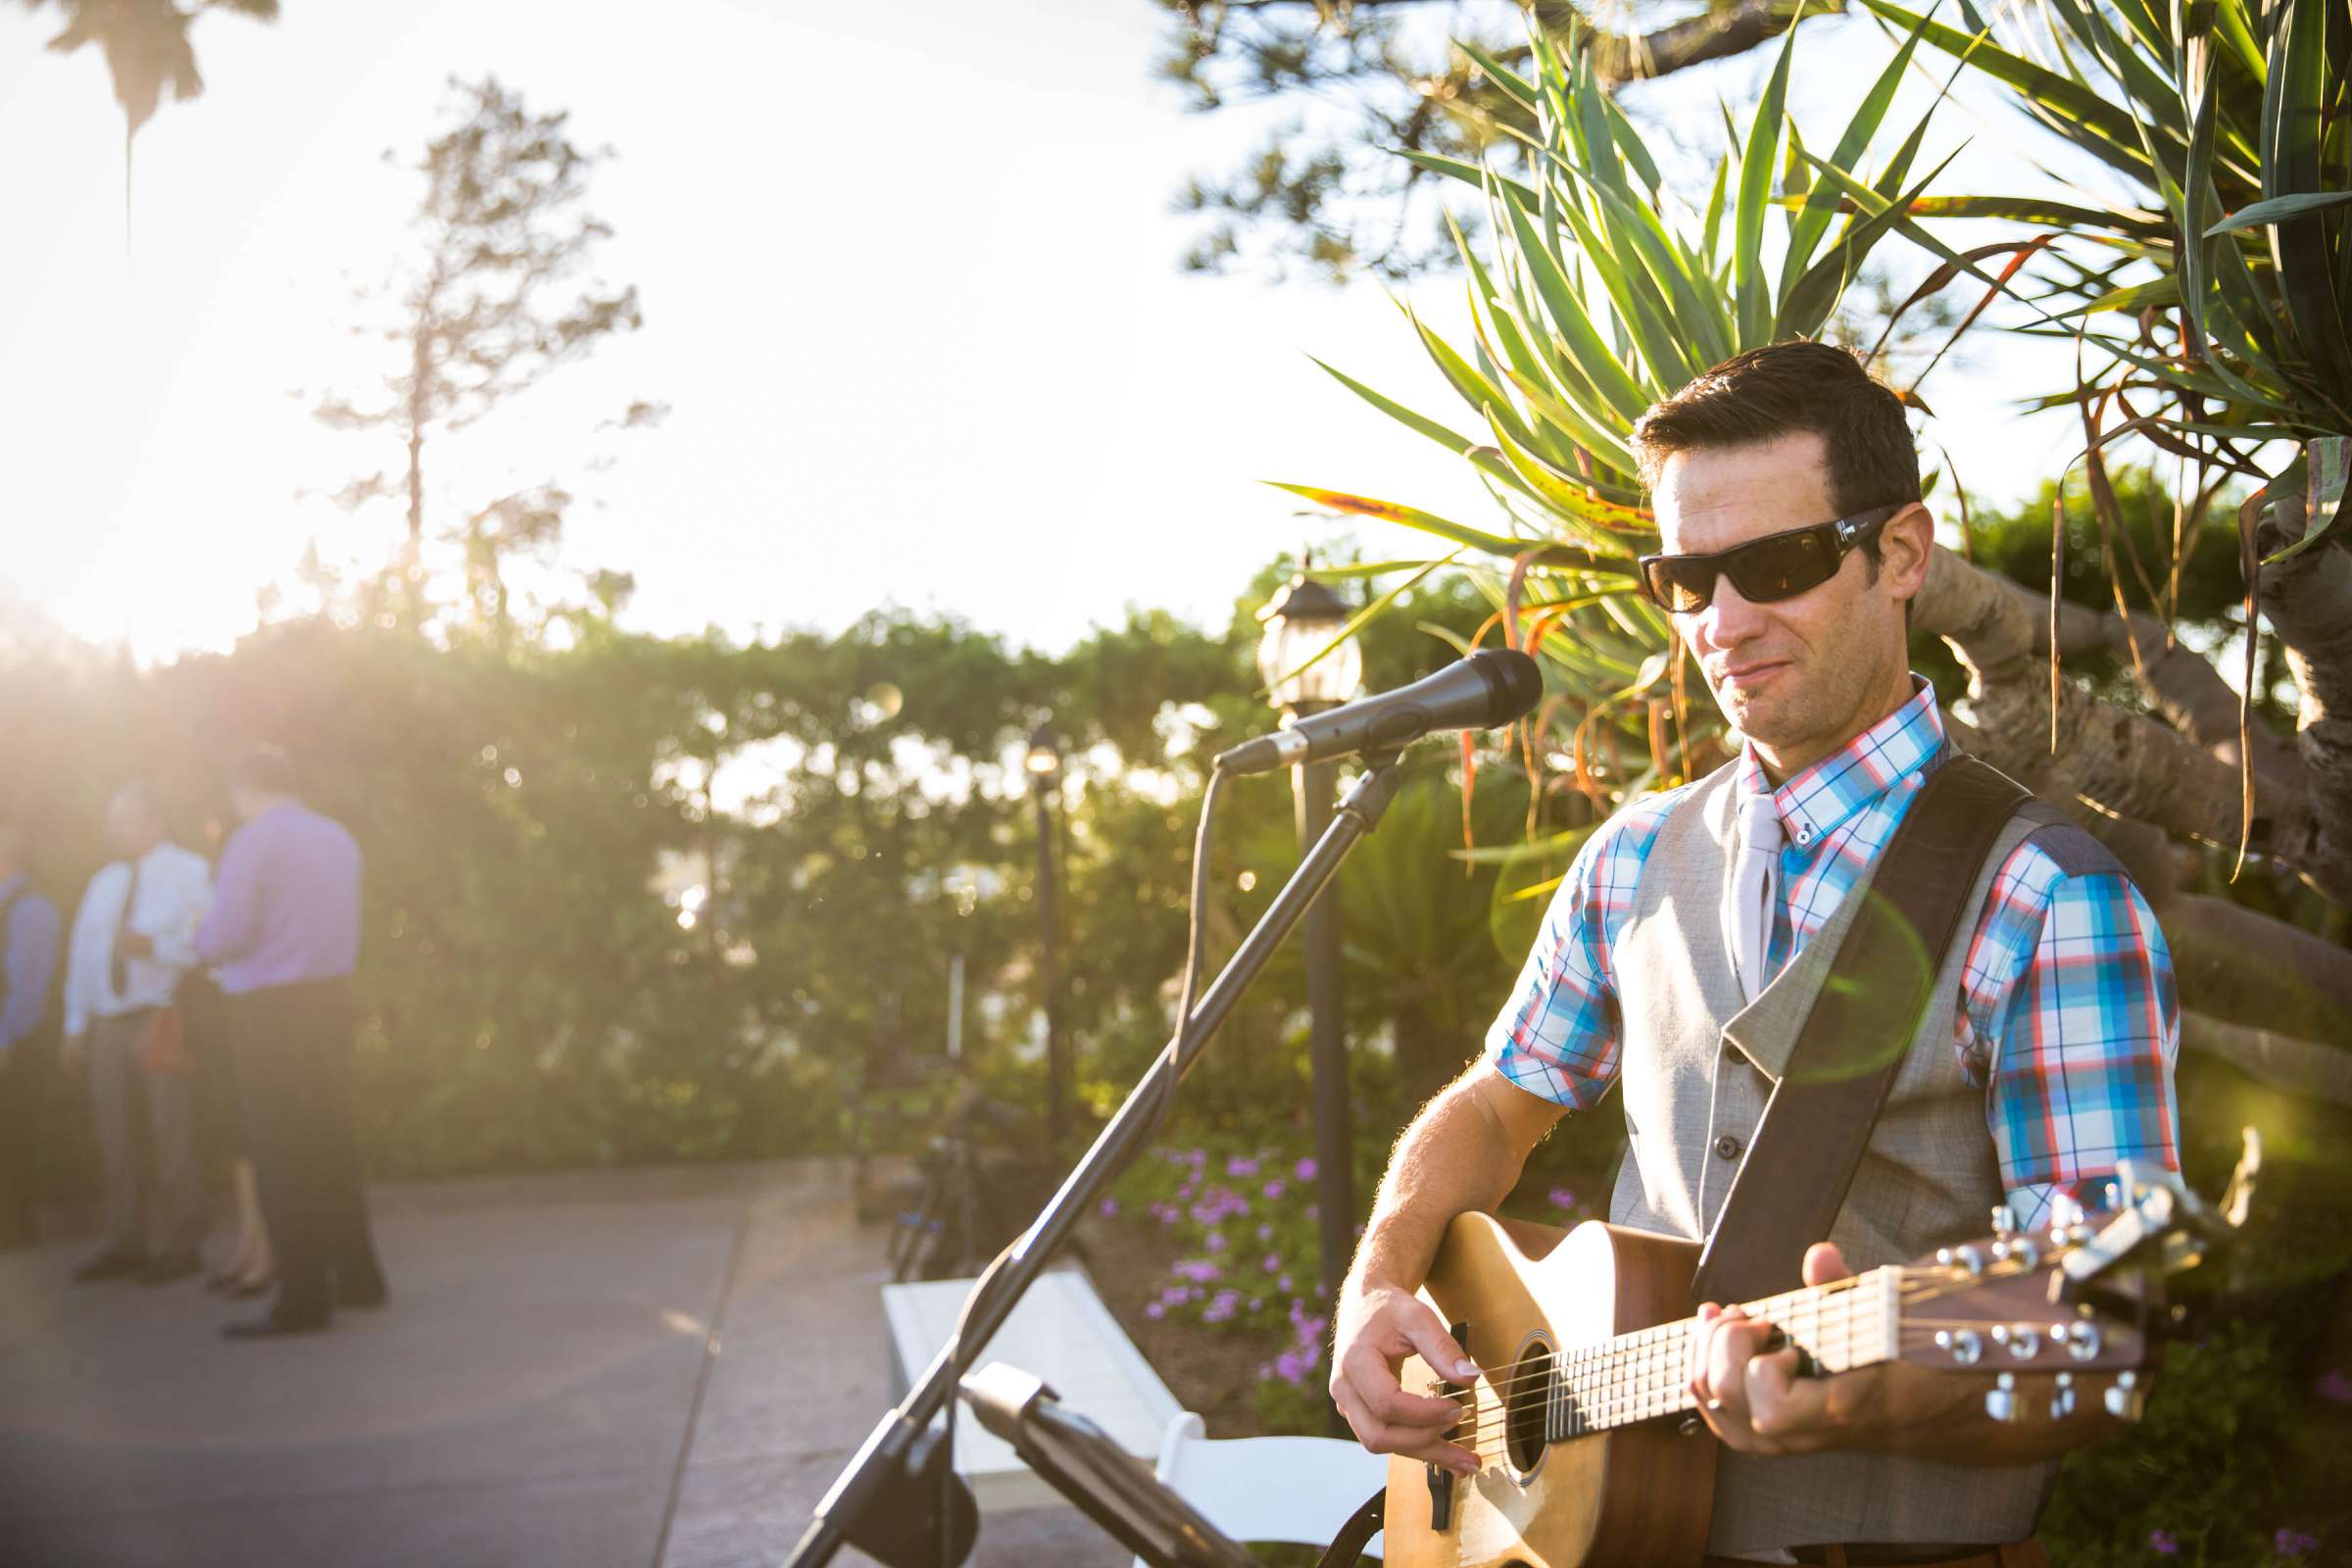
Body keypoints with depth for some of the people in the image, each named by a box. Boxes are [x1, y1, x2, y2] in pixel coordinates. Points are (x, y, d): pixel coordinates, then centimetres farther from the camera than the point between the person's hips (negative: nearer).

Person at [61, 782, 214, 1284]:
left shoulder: (190, 873, -2)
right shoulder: (104, 882, 19)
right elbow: (82, 951, 18)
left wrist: (155, 946, -27)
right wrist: (76, 1025, 13)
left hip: (163, 1022, -6)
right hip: (109, 1025, 6)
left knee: (171, 1136, -5)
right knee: (116, 1137, 9)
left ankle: (179, 1245, 2)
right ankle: (125, 1242, 18)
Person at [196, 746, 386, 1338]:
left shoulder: (252, 842, -11)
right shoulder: (338, 838, 10)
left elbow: (227, 935, -15)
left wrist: (201, 937, 6)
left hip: (271, 1007, -7)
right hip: (329, 996, 7)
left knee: (284, 1153, -3)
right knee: (331, 1141, 15)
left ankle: (304, 1299, -3)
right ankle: (357, 1276, 21)